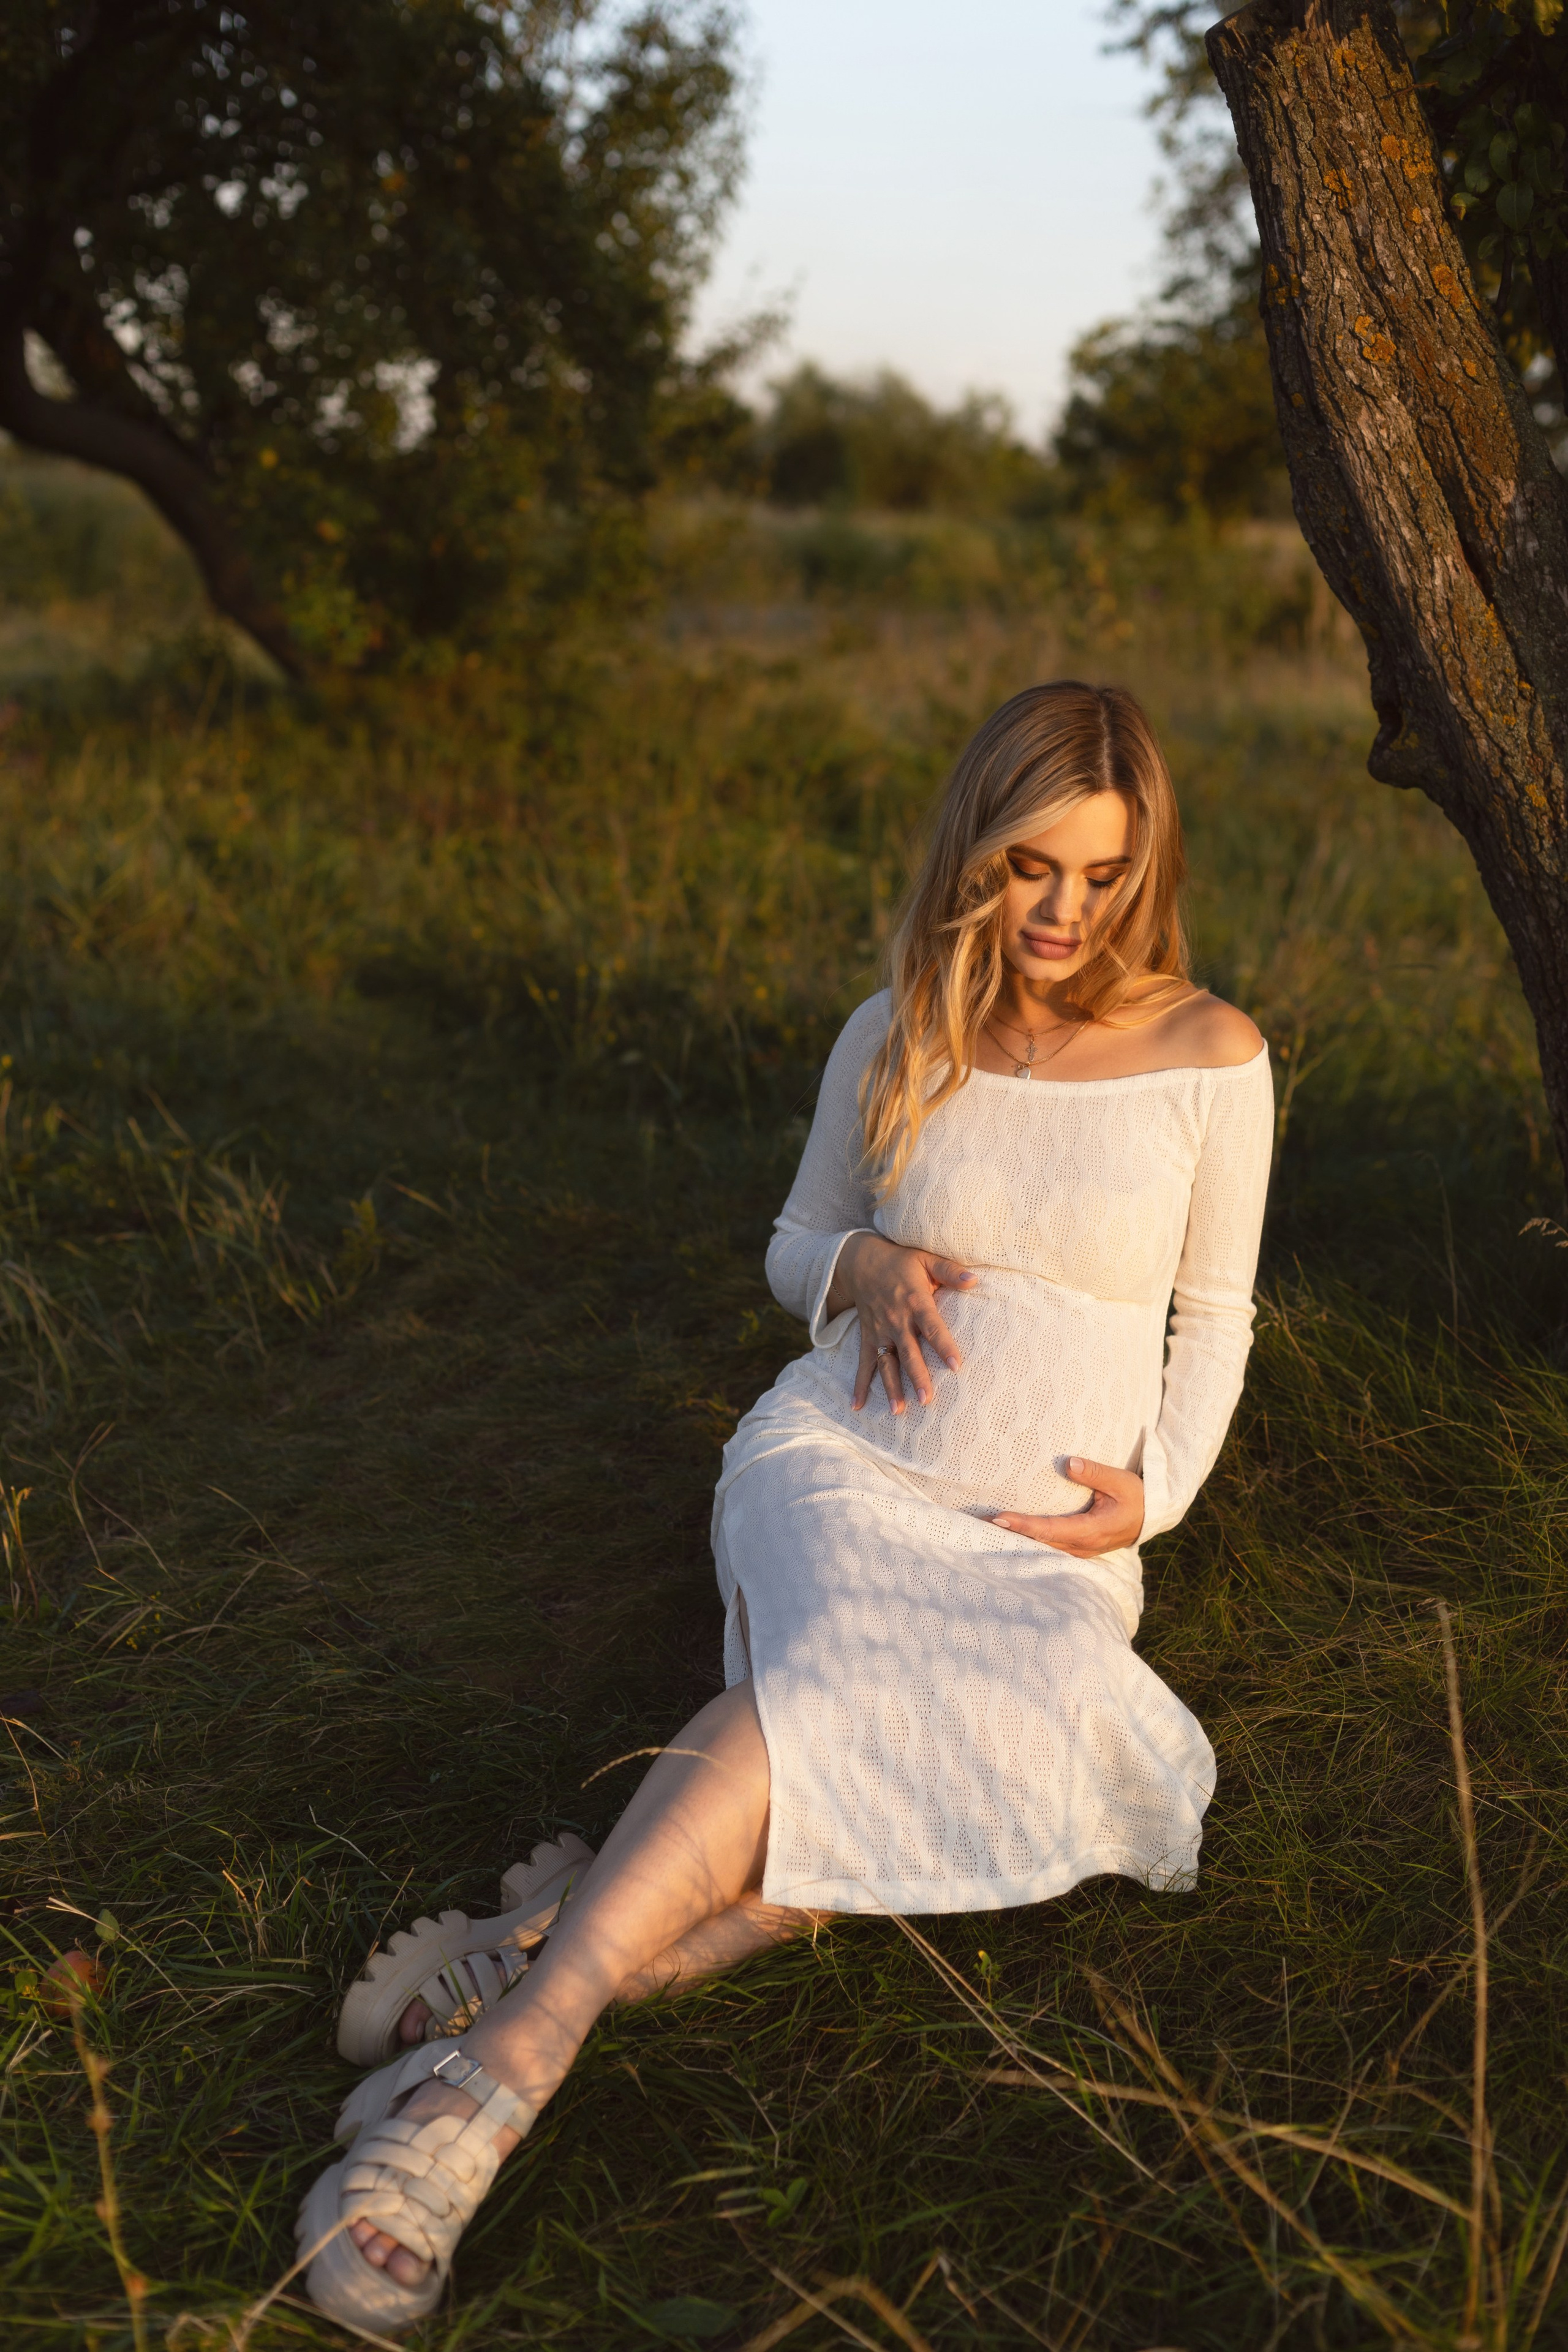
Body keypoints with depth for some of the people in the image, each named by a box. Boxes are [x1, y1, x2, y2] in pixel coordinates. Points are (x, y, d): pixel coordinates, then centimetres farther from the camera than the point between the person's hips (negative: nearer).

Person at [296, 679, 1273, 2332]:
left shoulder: (1211, 1061, 2)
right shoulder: (895, 1037, 5)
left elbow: (1214, 1311, 11)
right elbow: (793, 1251, 17)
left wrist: (1154, 1495, -5)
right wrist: (865, 1270, -6)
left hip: (1050, 1540, 1)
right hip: (840, 1459, 0)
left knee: (896, 1771, -35)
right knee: (855, 1666, -38)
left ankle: (546, 1964, -37)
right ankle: (512, 2048, -48)